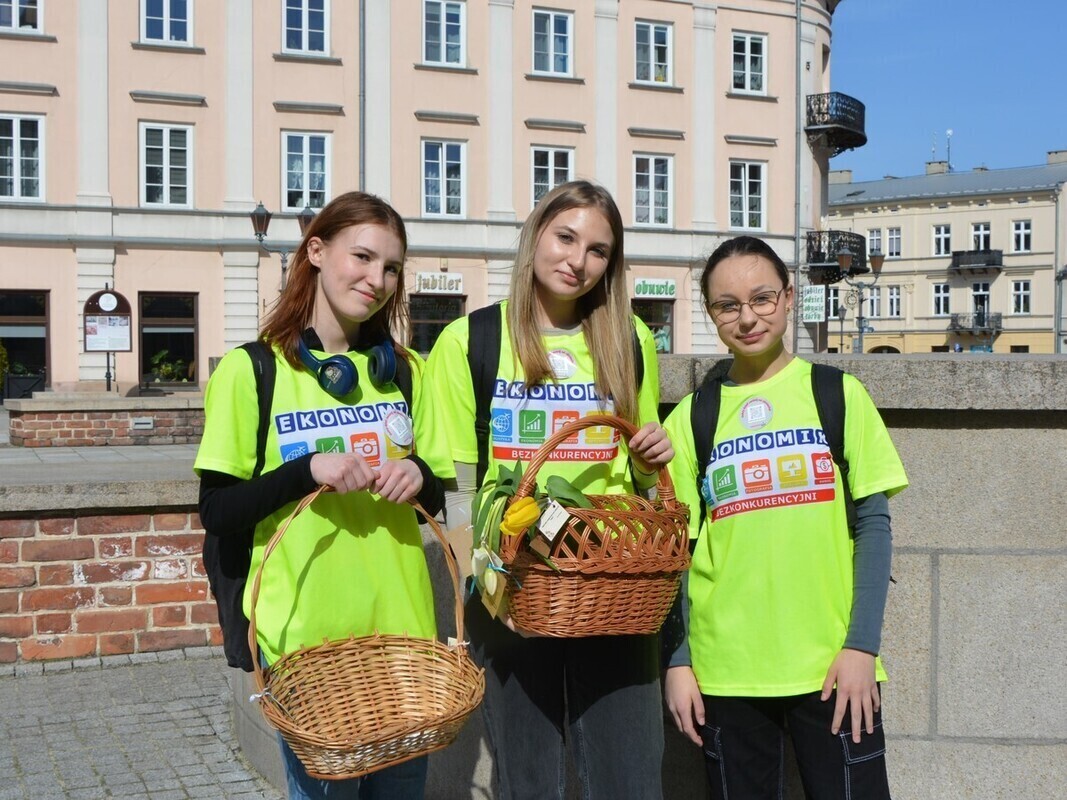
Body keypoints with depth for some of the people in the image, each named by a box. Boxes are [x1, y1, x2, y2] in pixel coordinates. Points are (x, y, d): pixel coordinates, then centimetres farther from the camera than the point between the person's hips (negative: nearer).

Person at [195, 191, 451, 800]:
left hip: (402, 626, 5)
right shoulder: (252, 370, -6)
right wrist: (309, 470, -22)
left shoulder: (405, 370, 8)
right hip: (304, 635, -4)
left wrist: (419, 477, -9)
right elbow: (217, 510, -8)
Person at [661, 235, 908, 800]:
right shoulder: (691, 417, 4)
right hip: (725, 668, 1)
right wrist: (677, 660, 0)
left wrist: (862, 645, -6)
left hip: (832, 664, -1)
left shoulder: (838, 395, 2)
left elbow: (873, 524, 1)